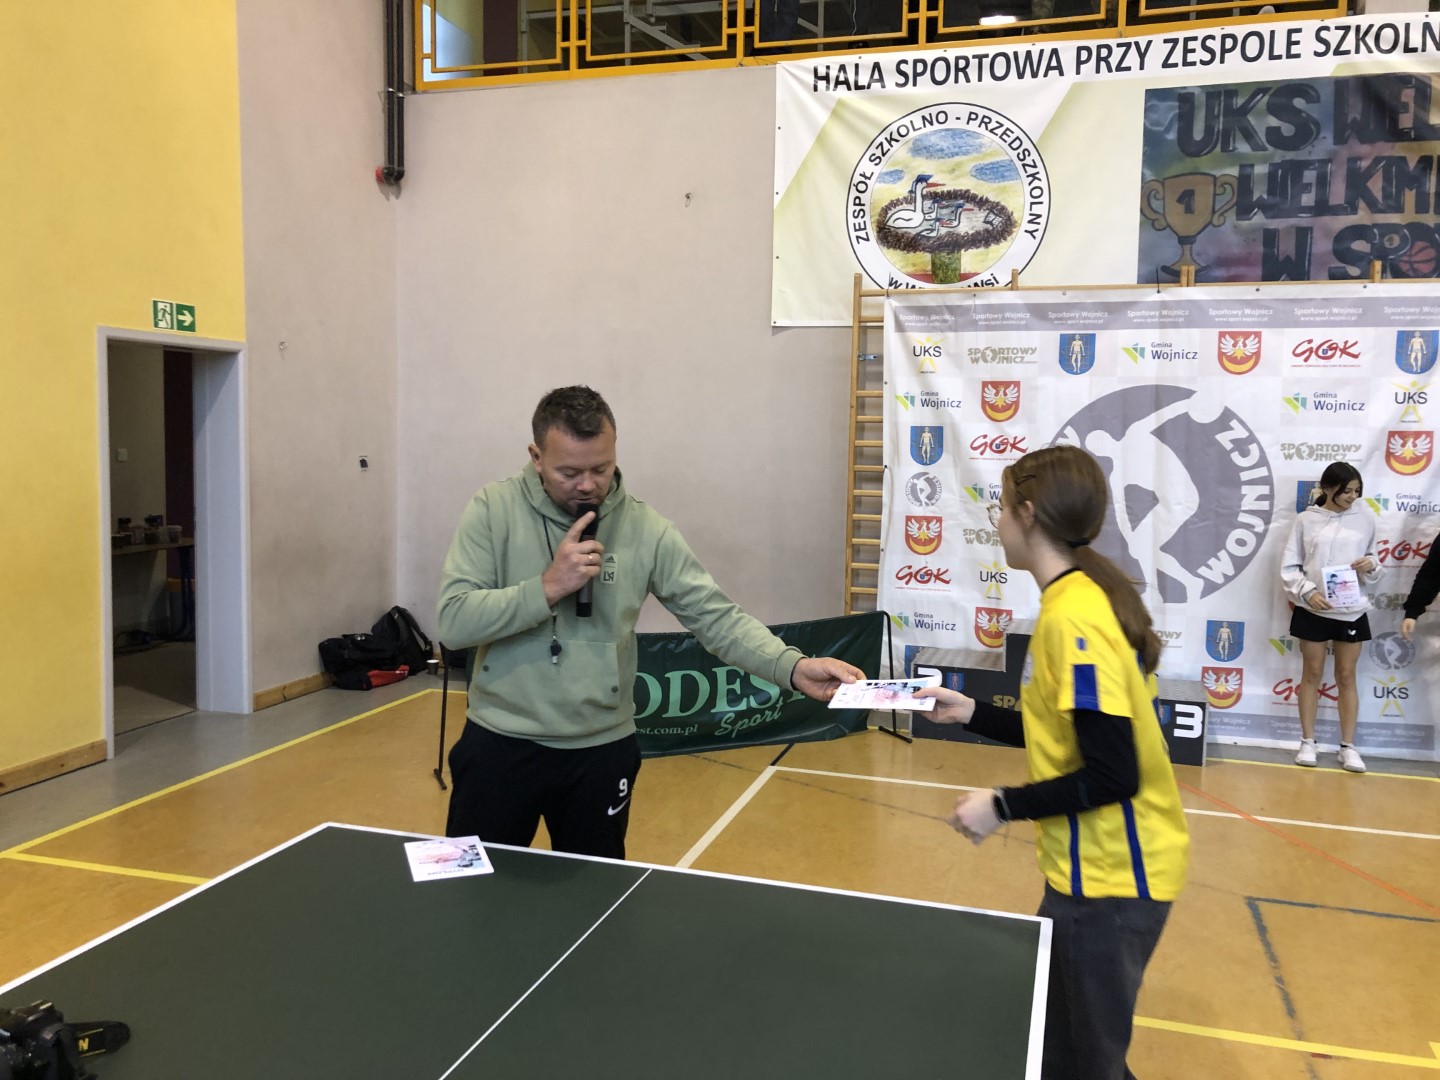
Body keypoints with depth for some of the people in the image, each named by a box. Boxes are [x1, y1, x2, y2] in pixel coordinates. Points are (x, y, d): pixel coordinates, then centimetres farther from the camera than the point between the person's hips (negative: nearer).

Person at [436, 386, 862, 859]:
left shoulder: (645, 528, -7)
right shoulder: (493, 510, -8)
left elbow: (717, 616, -9)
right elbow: (453, 622, -15)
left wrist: (794, 667, -24)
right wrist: (548, 587, -25)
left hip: (602, 752, 1)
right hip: (499, 745, -1)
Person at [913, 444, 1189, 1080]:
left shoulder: (1071, 618, -23)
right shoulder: (1079, 603, 6)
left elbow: (1112, 774, -25)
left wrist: (1003, 808, -16)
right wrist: (970, 713, 11)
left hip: (1110, 877, -9)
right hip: (1098, 867, 9)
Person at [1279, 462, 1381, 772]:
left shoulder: (1365, 518, 1)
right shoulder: (1306, 519, -3)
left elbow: (1373, 562, 9)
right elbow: (1289, 566, -1)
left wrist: (1371, 566, -13)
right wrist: (1307, 592, -15)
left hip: (1352, 611, 1)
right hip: (1312, 611, -1)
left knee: (1346, 677, 7)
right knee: (1312, 674, 9)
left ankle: (1348, 747, 15)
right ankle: (1307, 742, 18)